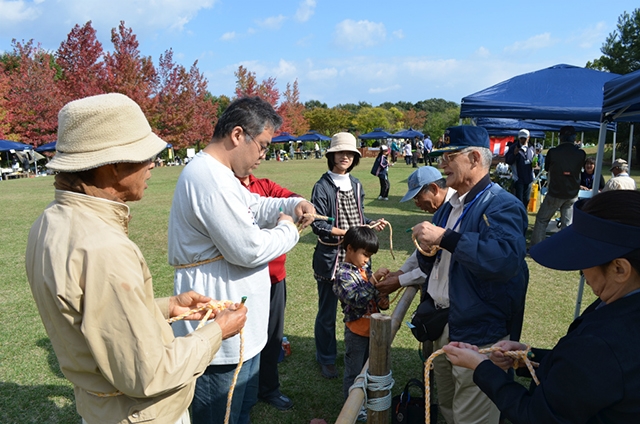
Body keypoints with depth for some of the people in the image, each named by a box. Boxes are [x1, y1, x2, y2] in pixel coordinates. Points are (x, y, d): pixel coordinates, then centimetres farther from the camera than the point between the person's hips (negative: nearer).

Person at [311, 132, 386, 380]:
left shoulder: (356, 185, 10)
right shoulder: (322, 187, -11)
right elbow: (317, 225, -15)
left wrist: (373, 224, -2)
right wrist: (346, 233, -20)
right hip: (330, 258, -6)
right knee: (327, 312, 7)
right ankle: (326, 359, 26)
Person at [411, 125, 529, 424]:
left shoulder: (502, 205, -16)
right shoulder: (449, 207, 11)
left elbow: (506, 259, -36)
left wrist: (445, 238, -32)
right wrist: (426, 250, -7)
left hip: (478, 338, -8)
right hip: (440, 329, 8)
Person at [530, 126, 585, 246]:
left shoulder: (553, 152, -13)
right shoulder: (581, 153, -5)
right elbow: (580, 170, 13)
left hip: (555, 193, -3)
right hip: (572, 194, 3)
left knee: (541, 220, 9)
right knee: (567, 223, 9)